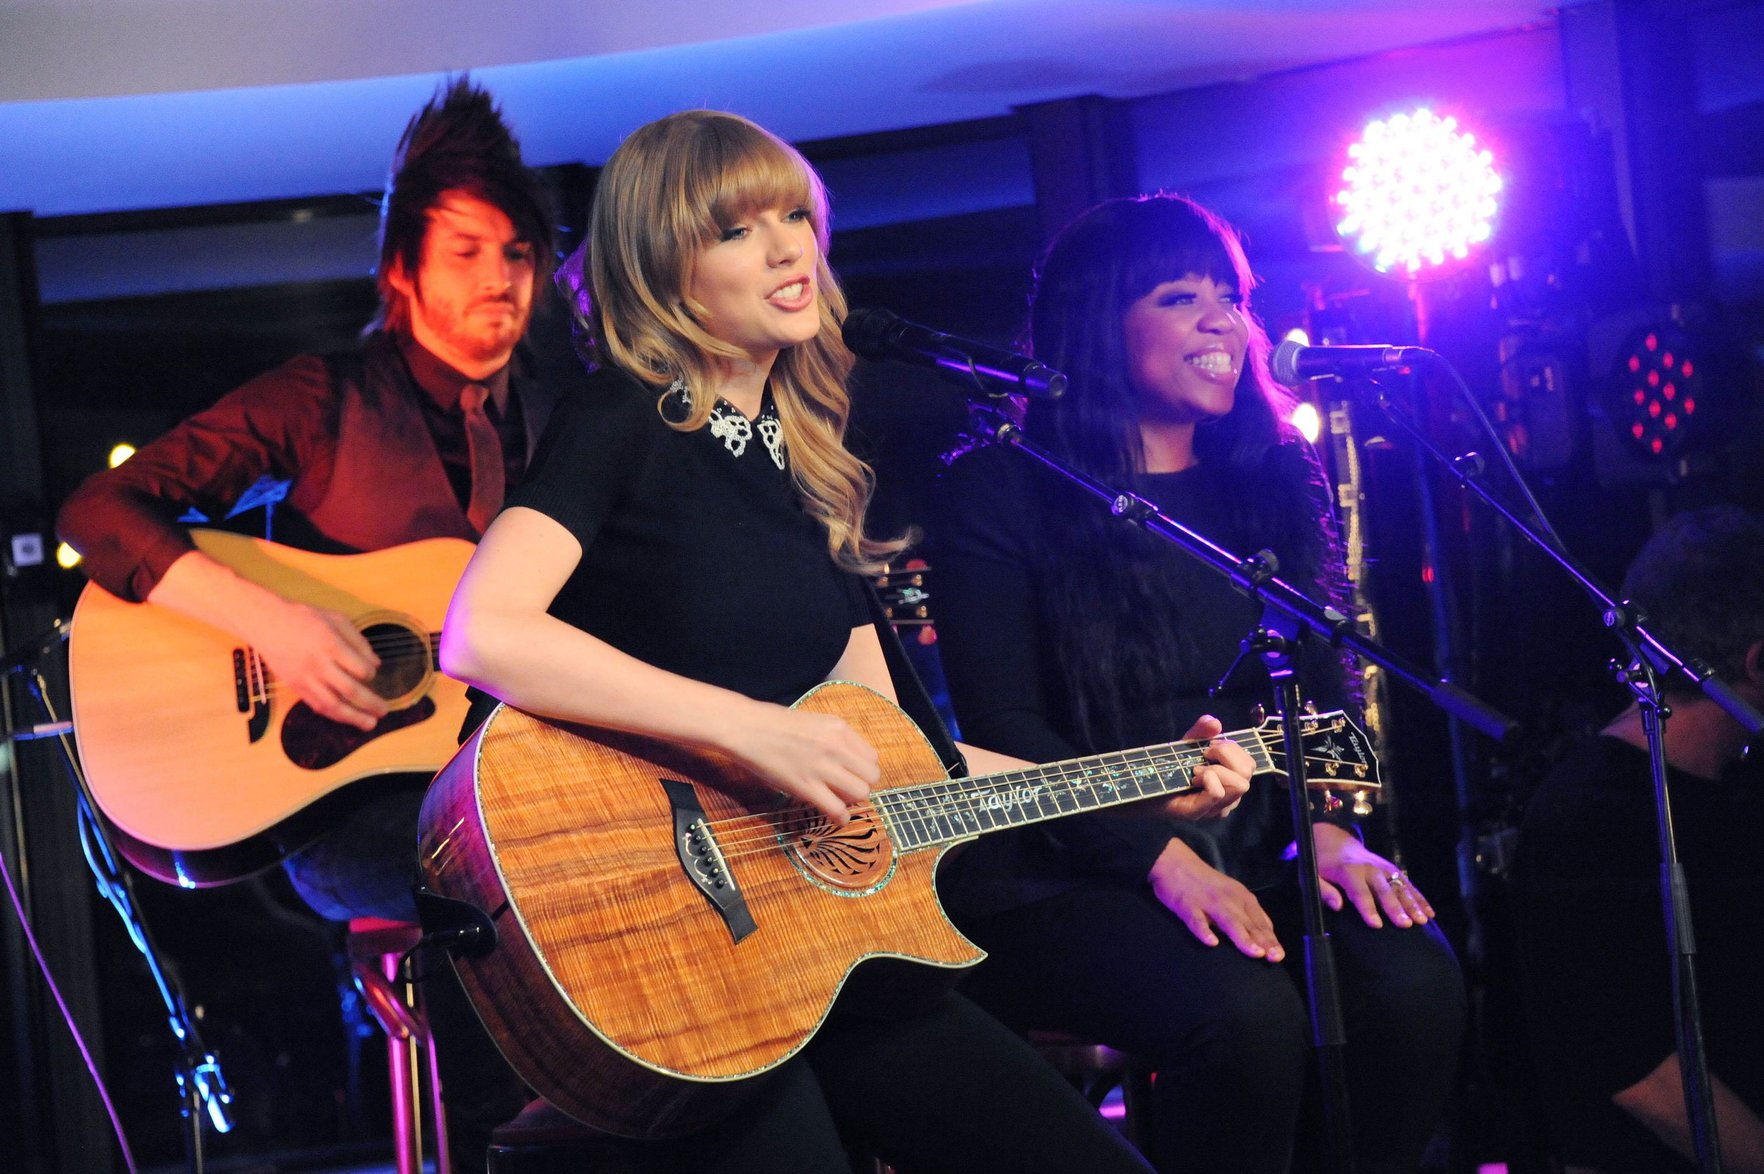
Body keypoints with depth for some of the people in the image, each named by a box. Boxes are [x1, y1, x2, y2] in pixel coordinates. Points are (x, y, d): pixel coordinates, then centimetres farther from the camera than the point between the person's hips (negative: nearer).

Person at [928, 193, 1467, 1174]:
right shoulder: (1002, 492, -3)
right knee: (1246, 1012, -33)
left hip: (1254, 859, 5)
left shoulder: (1271, 480, 13)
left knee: (1416, 982, -24)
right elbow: (1002, 728, -8)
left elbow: (1322, 680, 11)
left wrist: (1330, 826, -9)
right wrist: (1164, 861, -19)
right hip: (1060, 880, -5)